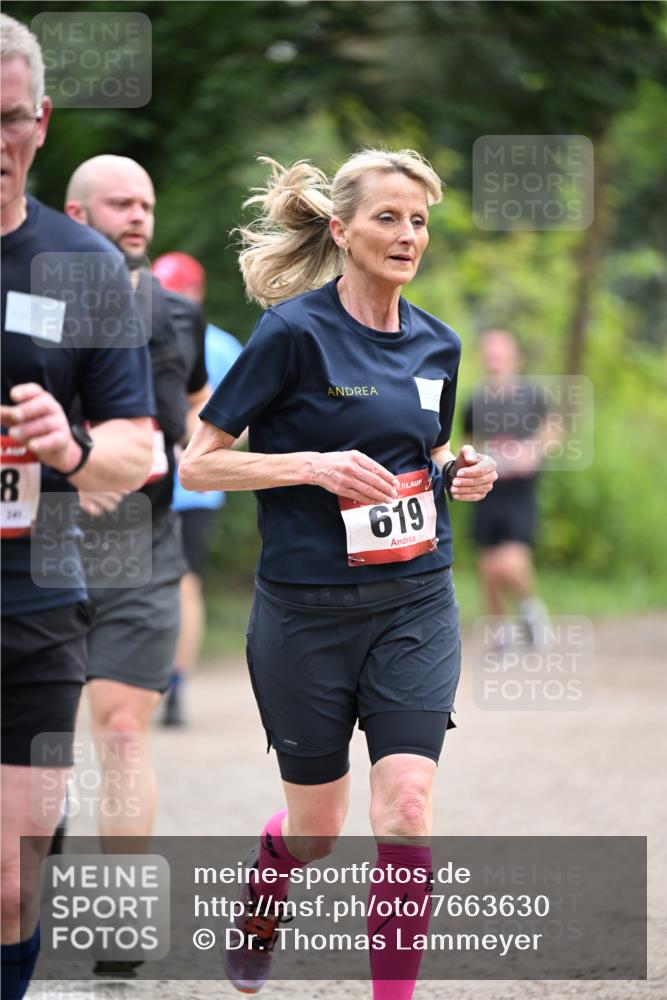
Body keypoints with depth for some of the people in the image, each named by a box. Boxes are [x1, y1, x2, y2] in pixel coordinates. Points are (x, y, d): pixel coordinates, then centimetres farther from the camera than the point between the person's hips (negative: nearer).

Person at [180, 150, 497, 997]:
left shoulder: (437, 346, 6)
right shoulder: (295, 332, -11)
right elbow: (197, 463, -9)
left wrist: (459, 473, 2)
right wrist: (316, 464, -20)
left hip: (415, 605, 3)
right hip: (308, 607, -3)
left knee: (406, 809, -13)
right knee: (316, 827, 11)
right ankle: (260, 897, 46)